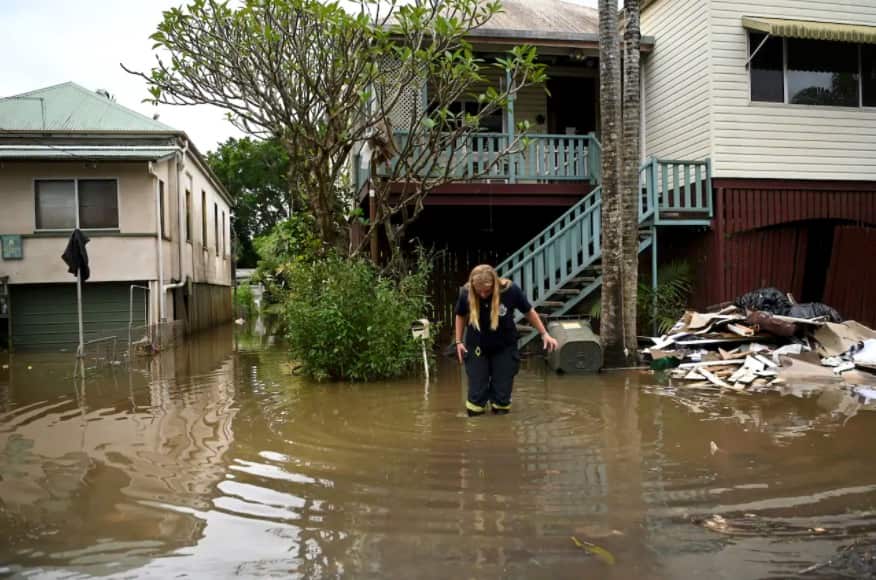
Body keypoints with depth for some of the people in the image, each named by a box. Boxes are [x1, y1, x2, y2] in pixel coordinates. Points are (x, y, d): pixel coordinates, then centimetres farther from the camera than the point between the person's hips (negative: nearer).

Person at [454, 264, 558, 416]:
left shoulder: (510, 290, -23)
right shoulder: (466, 293, -20)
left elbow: (529, 312, -5)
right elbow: (461, 316, 2)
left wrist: (544, 334, -1)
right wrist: (459, 341, 2)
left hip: (505, 348, 0)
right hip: (476, 348, 1)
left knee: (502, 393, 5)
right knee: (476, 393, 1)